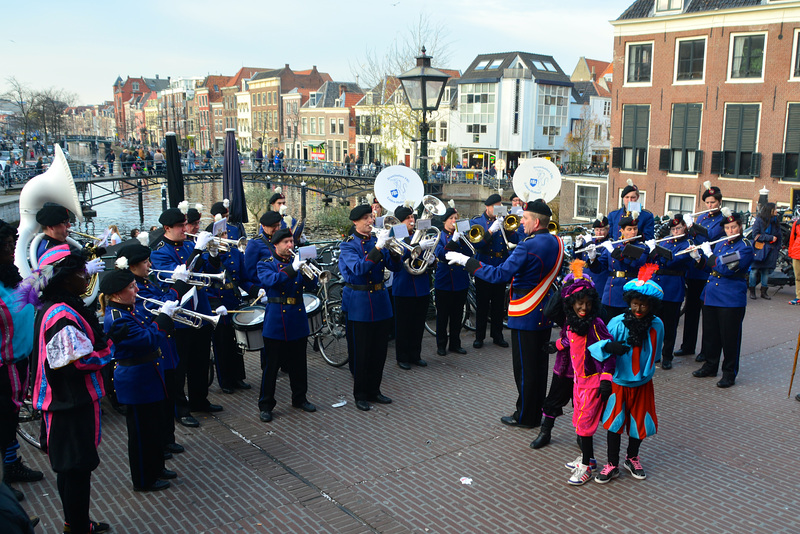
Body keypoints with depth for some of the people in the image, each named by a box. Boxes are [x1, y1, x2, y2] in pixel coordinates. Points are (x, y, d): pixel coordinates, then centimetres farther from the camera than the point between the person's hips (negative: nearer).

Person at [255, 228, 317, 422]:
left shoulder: (297, 261, 11)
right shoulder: (266, 264, 1)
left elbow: (310, 287, 3)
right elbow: (270, 281, -21)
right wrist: (292, 268, -30)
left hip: (298, 320, 4)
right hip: (276, 322, -4)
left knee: (299, 364, 13)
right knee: (271, 365, 0)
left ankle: (300, 398, 29)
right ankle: (265, 405, 10)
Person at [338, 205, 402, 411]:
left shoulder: (376, 241, 7)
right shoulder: (348, 245, -8)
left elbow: (394, 267, 5)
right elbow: (358, 268, -26)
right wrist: (378, 247, -32)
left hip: (380, 301, 6)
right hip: (359, 304, -5)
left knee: (379, 350, 12)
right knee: (361, 353, 2)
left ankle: (374, 390, 26)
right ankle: (360, 395, 15)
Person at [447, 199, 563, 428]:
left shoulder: (528, 247, -23)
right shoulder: (556, 242, 3)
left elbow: (500, 275, -27)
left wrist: (466, 261, -22)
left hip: (526, 315, -8)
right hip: (545, 314, 9)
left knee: (524, 367, 3)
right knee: (540, 364, 17)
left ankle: (524, 416, 15)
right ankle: (537, 413, 29)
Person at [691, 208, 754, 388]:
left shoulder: (745, 247, -9)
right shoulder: (720, 245, 12)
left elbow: (726, 268, -21)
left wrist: (709, 253, -13)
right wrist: (698, 258, 3)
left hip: (731, 299, -6)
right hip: (711, 296, 7)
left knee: (730, 337, 1)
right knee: (710, 334, 15)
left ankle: (729, 373, 12)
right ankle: (710, 365, 30)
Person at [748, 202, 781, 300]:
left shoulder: (776, 222, 13)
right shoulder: (759, 220, -3)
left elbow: (778, 237, 18)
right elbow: (756, 235, -11)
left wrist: (777, 248, 7)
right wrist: (770, 238, -15)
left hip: (771, 250, 5)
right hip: (759, 248, -4)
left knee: (767, 271, 4)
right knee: (755, 270, -3)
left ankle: (764, 292, 11)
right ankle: (752, 291, 6)